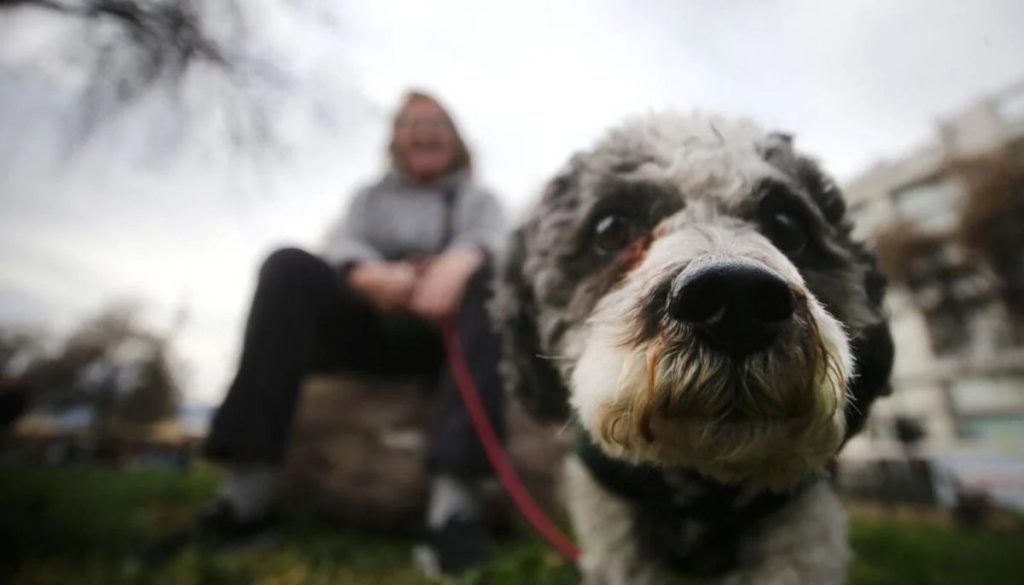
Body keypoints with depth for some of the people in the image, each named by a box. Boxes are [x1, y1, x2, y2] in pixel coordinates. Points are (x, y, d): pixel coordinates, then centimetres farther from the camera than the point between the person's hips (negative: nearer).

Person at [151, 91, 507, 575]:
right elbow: (342, 244, 4)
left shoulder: (480, 199, 23)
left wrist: (458, 263, -28)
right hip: (371, 325, 2)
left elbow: (489, 242, -2)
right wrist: (375, 276, -22)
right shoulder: (371, 196, 26)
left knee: (492, 278, -30)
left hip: (446, 327, -1)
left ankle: (455, 491, -43)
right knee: (289, 265, -21)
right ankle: (252, 481, -28)